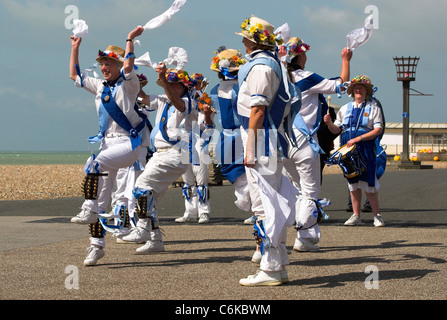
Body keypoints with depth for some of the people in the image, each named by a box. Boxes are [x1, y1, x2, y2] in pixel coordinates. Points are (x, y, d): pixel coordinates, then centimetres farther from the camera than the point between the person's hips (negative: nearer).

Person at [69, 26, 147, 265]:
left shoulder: (128, 84, -4)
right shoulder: (100, 87, 16)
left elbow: (128, 67, -25)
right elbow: (75, 76, 26)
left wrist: (130, 40, -22)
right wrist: (75, 48, 24)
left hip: (129, 142, -7)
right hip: (108, 142, 7)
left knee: (95, 163, -33)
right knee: (101, 196, 2)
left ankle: (89, 210, -28)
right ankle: (97, 245, 5)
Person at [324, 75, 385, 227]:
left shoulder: (373, 107, 2)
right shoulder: (345, 108, 14)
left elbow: (378, 130, -6)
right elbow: (336, 129, 14)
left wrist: (358, 139, -14)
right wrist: (329, 123, -9)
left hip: (366, 149, -4)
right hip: (348, 149, 4)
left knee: (368, 183, -7)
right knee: (353, 183, 7)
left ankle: (377, 216, 3)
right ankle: (356, 216, 13)